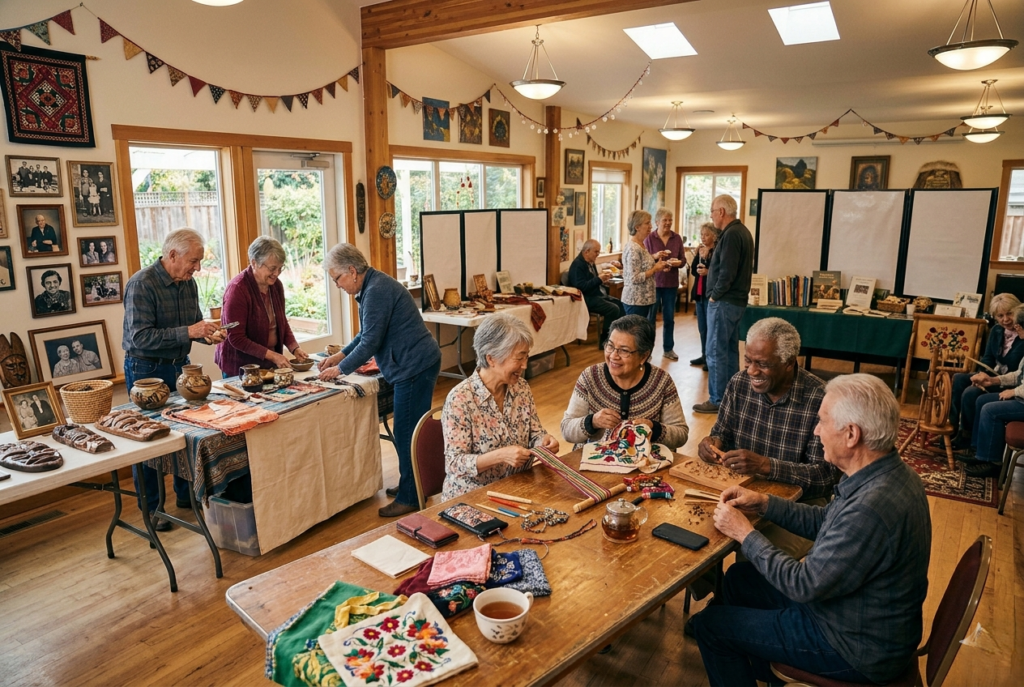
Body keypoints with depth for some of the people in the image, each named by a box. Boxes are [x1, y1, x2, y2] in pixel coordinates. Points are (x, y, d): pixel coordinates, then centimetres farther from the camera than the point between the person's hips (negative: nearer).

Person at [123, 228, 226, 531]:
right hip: (147, 369, -7)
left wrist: (208, 333, -8)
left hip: (180, 366, 7)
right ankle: (150, 507, 19)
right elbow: (140, 337, -27)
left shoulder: (188, 283, 2)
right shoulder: (142, 284, -20)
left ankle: (186, 494, 30)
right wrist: (188, 332, -32)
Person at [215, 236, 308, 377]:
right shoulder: (237, 289, -20)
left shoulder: (276, 285, 0)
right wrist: (271, 355, -26)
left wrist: (294, 348, -6)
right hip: (239, 367, -6)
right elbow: (236, 338, -21)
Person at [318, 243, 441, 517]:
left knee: (406, 433, -4)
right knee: (411, 431, 17)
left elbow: (371, 341, -18)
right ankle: (410, 485, 28)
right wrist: (340, 355, 17)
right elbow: (367, 333, 24)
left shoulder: (377, 291, -18)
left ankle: (410, 498, 5)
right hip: (416, 364, 11)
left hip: (415, 367, -11)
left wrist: (341, 369, -7)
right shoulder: (374, 285, 15)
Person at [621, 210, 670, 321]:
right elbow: (634, 278, -22)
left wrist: (657, 266, 7)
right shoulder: (633, 248, -17)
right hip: (636, 300, -9)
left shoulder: (641, 245, 12)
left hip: (645, 299, 9)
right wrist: (655, 269, -13)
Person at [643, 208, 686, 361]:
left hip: (671, 283, 3)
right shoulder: (649, 238, -6)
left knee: (669, 317, 10)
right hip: (653, 282, -3)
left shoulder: (677, 238, 4)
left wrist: (678, 262, -16)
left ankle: (668, 349, 22)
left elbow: (683, 259, 5)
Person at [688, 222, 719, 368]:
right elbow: (693, 271, 6)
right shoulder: (700, 250, 11)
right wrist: (696, 256, -5)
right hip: (699, 293, 7)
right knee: (702, 328, 13)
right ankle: (704, 356, 22)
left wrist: (708, 272, -27)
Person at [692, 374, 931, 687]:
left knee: (709, 624, 0)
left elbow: (804, 586, -27)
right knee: (738, 576, 20)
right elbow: (827, 521, 9)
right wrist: (764, 503, 0)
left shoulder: (871, 508, -37)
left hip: (860, 649, -9)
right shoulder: (889, 472, -7)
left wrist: (745, 533, -15)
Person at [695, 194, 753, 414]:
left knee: (716, 352, -5)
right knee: (730, 349, 15)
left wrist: (715, 295, -12)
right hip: (737, 300, 10)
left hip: (724, 302, -10)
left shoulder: (731, 235, -18)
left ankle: (717, 400, 1)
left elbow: (727, 272, -23)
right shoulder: (742, 231, 14)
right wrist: (711, 268, 11)